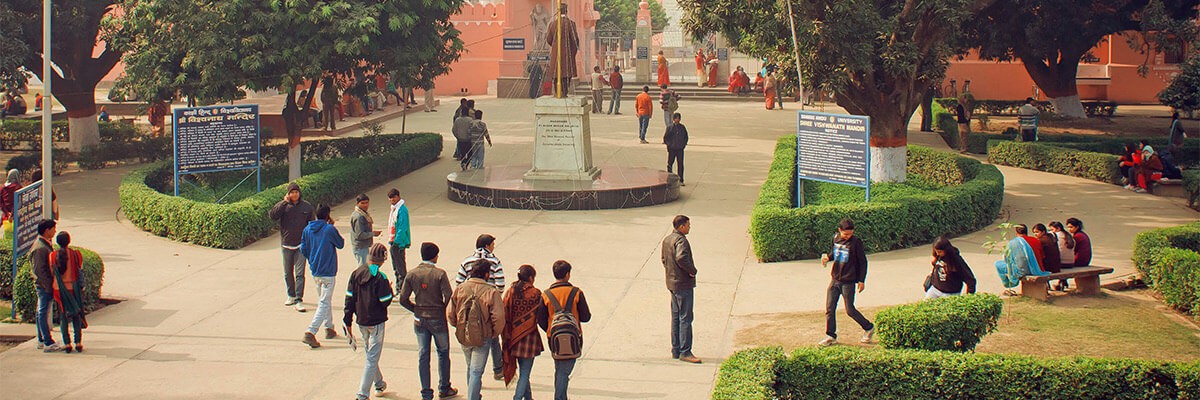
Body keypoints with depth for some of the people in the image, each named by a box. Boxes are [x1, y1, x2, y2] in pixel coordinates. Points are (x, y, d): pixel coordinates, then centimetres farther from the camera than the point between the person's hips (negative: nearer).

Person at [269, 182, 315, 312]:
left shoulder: (306, 206, 3)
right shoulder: (282, 205, 0)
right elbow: (273, 216, -18)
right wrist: (284, 202, -19)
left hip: (301, 245, -1)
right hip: (287, 244, 2)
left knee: (300, 273, -8)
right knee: (288, 273, 12)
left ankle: (299, 300, -9)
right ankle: (291, 296, 27)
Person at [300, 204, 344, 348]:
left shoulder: (307, 230, 2)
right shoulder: (330, 229, -15)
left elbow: (303, 249, 7)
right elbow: (341, 244, -1)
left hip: (314, 271, 7)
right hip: (328, 272, -7)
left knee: (324, 300, 23)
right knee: (324, 303, -5)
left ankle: (329, 328, 30)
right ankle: (310, 332, -17)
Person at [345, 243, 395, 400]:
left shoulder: (356, 274, 0)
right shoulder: (380, 278, -17)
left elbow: (349, 298, 2)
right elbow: (386, 301, -17)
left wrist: (348, 321, 8)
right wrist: (390, 290, 3)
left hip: (361, 321, 6)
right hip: (376, 322, -6)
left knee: (369, 354, 23)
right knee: (372, 358, -1)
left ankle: (379, 384, 39)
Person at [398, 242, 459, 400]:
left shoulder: (412, 275, -4)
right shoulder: (440, 274, -15)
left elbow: (403, 300, -3)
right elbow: (449, 297, -18)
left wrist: (417, 309, 11)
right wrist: (444, 311, 1)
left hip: (419, 320, 3)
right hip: (438, 319, -3)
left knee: (422, 356, 9)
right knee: (443, 353, 15)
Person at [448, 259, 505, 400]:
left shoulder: (459, 289, -4)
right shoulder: (492, 292, -15)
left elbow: (450, 314, -1)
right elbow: (498, 317, -18)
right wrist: (495, 334, 0)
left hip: (463, 336, 5)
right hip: (483, 337, -5)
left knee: (470, 368, 24)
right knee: (476, 371, 1)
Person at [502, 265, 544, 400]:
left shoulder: (510, 292, -1)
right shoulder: (535, 293, -10)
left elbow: (504, 315, -1)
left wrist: (506, 337, 5)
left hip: (513, 337, 5)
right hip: (529, 336, -4)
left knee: (523, 370, 21)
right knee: (525, 372, 1)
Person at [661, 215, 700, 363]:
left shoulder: (667, 240, 12)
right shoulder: (680, 240, -18)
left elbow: (664, 259, 20)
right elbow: (681, 258, -33)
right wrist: (692, 270, -20)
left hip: (672, 283, 10)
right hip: (684, 284, -10)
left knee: (676, 317, 14)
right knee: (685, 318, -5)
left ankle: (675, 350, 19)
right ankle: (685, 352, -3)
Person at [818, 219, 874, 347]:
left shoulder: (856, 242, -12)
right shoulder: (836, 238, 3)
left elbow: (863, 262, -6)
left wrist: (861, 280, -7)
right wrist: (827, 257, -1)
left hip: (848, 281, -5)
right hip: (835, 279, 5)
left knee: (850, 310, 0)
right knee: (829, 308, 2)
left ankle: (869, 328, 21)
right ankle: (831, 336, 12)